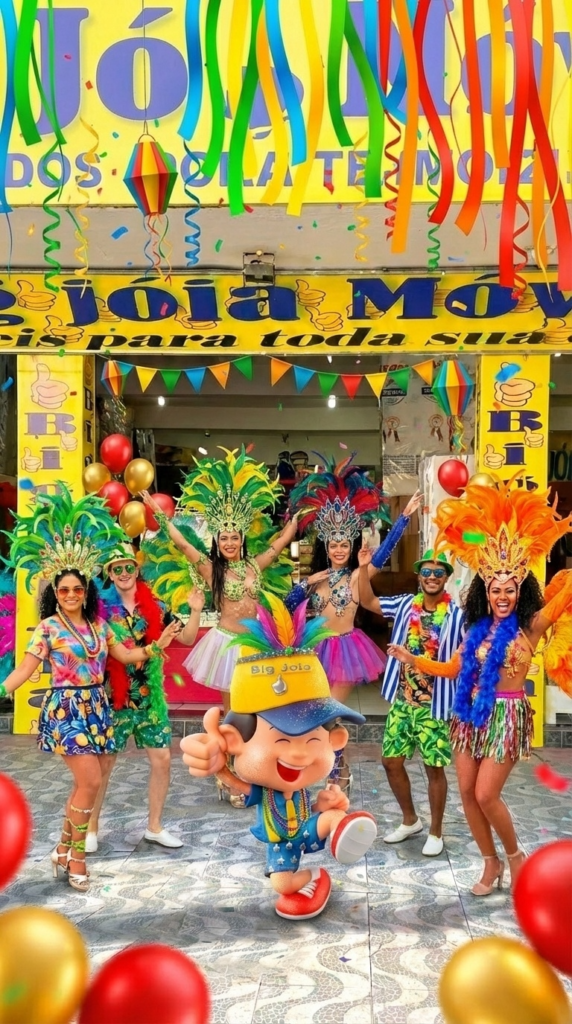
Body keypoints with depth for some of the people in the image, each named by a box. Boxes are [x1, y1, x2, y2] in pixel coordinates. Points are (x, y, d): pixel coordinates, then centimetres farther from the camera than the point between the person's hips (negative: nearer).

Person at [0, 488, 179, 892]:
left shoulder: (98, 624, 9)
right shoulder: (49, 627, -6)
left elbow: (125, 655, 15)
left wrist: (156, 646, 6)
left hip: (97, 707, 6)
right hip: (66, 709, -6)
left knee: (86, 783, 7)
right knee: (91, 782, -12)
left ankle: (63, 850, 21)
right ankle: (77, 857, 3)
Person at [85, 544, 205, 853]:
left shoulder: (154, 606, 4)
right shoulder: (101, 606, -6)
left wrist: (196, 610, -7)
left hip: (150, 696, 4)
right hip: (114, 697, -3)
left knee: (162, 759, 4)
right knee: (104, 762, 4)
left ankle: (154, 827, 20)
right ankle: (91, 828, 20)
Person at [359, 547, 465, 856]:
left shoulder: (457, 615, -11)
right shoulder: (406, 604, 2)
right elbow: (368, 601, 9)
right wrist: (364, 568, -3)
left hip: (435, 705, -5)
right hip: (401, 701, 5)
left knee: (434, 768, 4)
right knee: (391, 761, 10)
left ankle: (436, 832, 21)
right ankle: (410, 820, 31)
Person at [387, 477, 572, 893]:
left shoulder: (530, 626, -8)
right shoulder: (478, 628, 7)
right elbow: (453, 669, 18)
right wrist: (412, 659, 14)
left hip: (508, 716, -6)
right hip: (472, 714, 6)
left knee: (486, 795, -8)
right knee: (467, 793, 7)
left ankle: (515, 855, 18)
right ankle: (491, 862, 24)